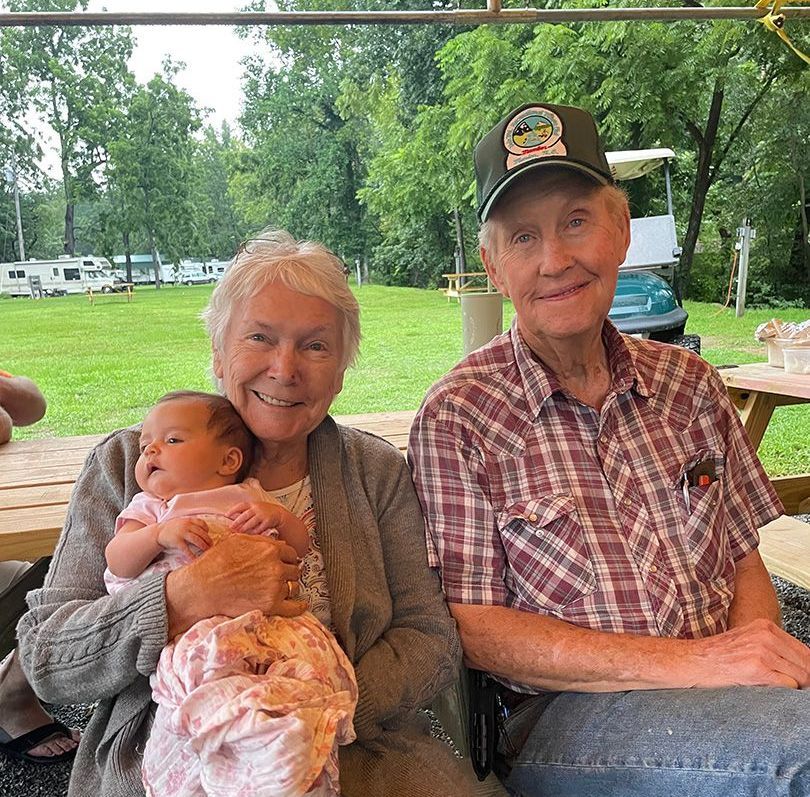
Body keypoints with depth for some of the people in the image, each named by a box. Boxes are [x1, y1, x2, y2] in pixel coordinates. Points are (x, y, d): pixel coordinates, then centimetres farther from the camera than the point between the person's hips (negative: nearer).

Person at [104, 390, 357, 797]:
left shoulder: (251, 498, 28)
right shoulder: (150, 507, 27)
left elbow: (301, 547, 21)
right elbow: (118, 562, 10)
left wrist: (279, 516, 2)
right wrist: (160, 533, -7)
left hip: (267, 618, 2)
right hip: (192, 625, -1)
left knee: (308, 654, -28)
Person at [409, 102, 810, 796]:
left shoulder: (687, 382, 8)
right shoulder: (457, 419, -7)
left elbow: (742, 559, 13)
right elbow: (471, 627, -10)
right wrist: (686, 661, -17)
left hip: (722, 690, 5)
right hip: (559, 719, -5)